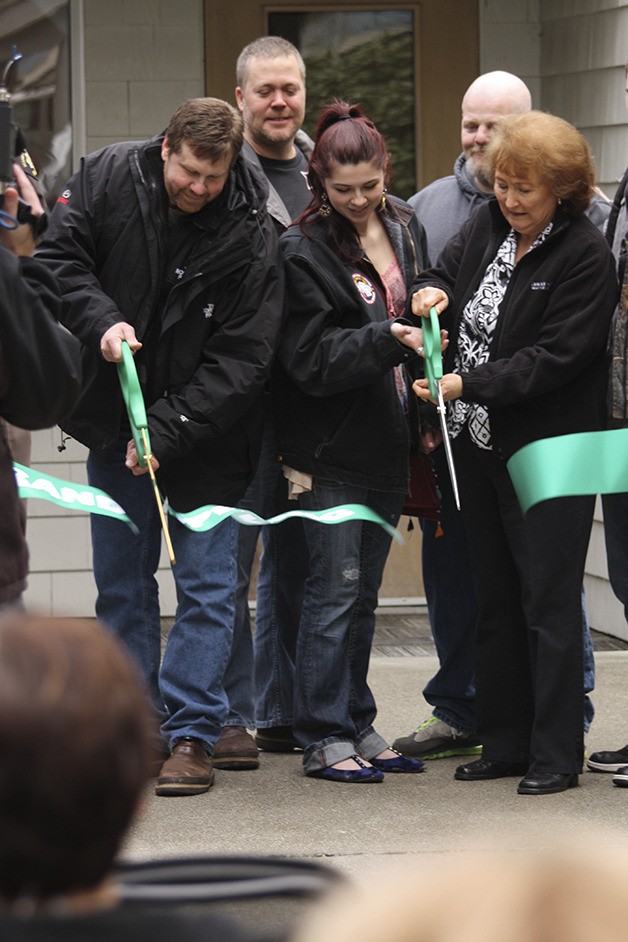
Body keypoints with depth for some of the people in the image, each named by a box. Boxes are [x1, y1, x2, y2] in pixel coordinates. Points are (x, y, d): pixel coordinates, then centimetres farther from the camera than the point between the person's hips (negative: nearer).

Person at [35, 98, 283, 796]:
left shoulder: (251, 237, -14)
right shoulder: (107, 178, -6)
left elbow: (241, 358, -15)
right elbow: (59, 258, 1)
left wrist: (167, 431, -21)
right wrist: (99, 320, -18)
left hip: (206, 438, -3)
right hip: (115, 423, 3)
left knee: (206, 585, -3)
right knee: (121, 584, 9)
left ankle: (192, 733, 3)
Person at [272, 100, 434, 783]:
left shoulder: (405, 227, 8)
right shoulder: (302, 250, -12)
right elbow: (312, 357, -19)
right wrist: (388, 339, -30)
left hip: (388, 443, 6)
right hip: (330, 448, -6)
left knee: (363, 592, 13)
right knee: (335, 588, -5)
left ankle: (356, 725, 20)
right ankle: (324, 739, 2)